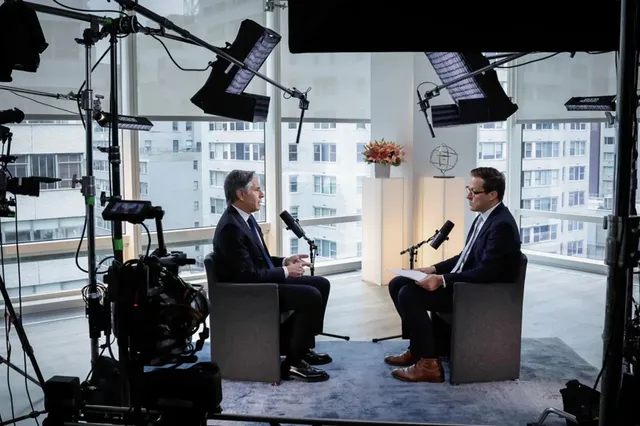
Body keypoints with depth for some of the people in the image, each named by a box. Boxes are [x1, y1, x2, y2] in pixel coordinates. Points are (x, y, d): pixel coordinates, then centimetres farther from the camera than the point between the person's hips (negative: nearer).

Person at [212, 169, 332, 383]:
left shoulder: (245, 218, 9)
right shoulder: (231, 227, -23)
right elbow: (248, 275, -24)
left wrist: (285, 261, 3)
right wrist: (286, 271, -14)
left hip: (263, 282, 10)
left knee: (321, 284, 7)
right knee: (311, 296, -22)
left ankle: (301, 346, 16)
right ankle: (293, 363, -12)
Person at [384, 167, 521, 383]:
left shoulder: (502, 225, -21)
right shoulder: (484, 216, 11)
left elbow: (486, 272, -26)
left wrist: (443, 280, -27)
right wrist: (435, 269, 7)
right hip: (461, 282, 10)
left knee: (409, 294, -23)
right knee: (397, 284, 5)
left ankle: (429, 363, -14)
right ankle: (418, 347, 12)